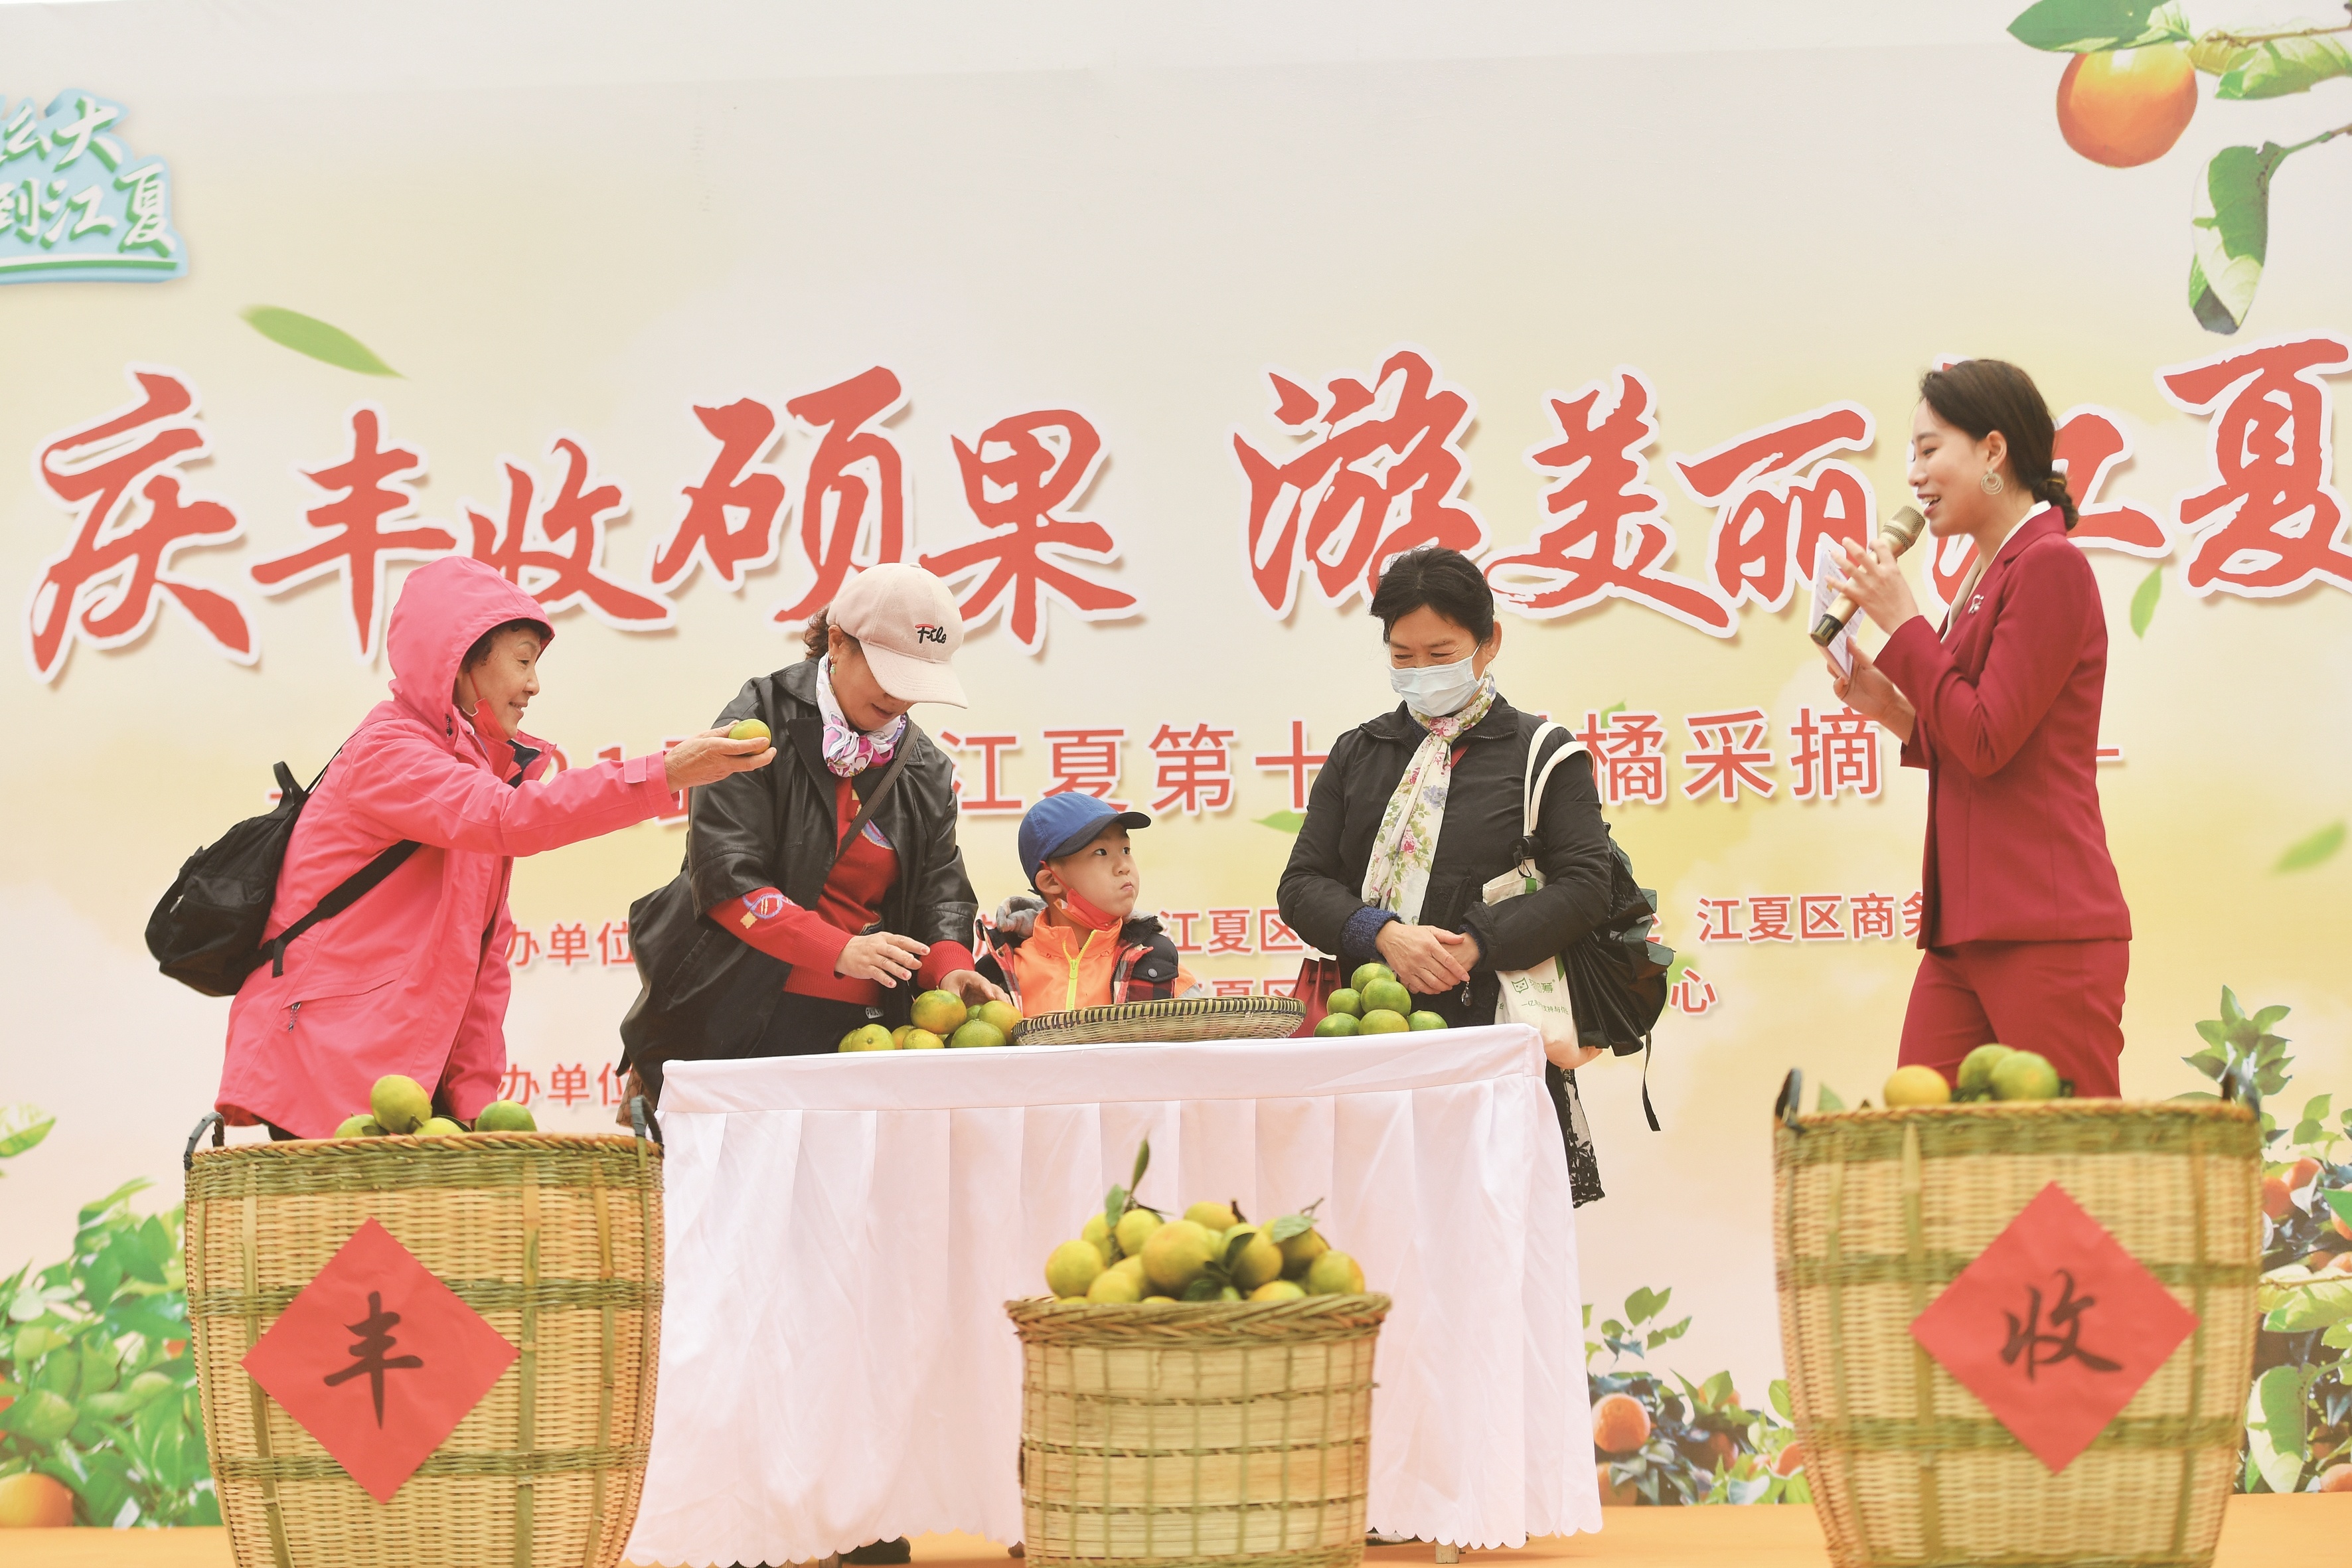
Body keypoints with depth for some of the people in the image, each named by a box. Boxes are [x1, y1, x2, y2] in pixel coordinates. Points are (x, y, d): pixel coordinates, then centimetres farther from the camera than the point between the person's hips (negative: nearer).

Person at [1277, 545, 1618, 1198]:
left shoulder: (1540, 753, 8)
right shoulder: (1357, 754, 18)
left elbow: (1584, 886, -2)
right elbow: (1302, 885, 11)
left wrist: (1474, 947, -14)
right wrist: (1385, 935, -10)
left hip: (1493, 1027, -2)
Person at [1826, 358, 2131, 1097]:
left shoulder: (2051, 566, -8)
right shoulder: (1986, 580, 19)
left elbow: (1987, 742, -15)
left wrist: (1904, 624, -6)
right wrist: (1891, 708, 9)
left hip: (2049, 933, -9)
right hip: (1964, 933, 9)